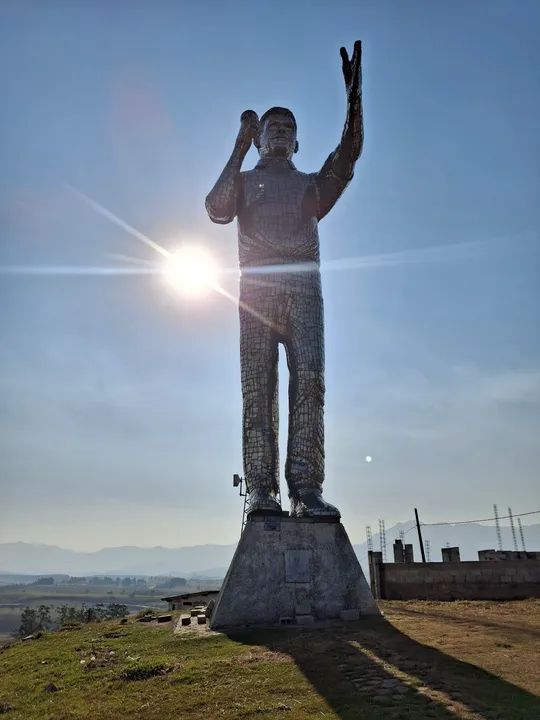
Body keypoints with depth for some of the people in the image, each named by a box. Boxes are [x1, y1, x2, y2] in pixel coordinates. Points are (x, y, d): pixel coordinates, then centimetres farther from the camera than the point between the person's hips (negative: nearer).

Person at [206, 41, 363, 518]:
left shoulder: (312, 185, 29)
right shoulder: (245, 180, 25)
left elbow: (347, 157, 11)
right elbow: (217, 209, 4)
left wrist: (354, 95, 2)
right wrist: (239, 150, 7)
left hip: (303, 285, 1)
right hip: (258, 285, -1)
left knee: (309, 379, -16)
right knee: (258, 384, -12)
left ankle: (307, 489, -19)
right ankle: (261, 488, -14)